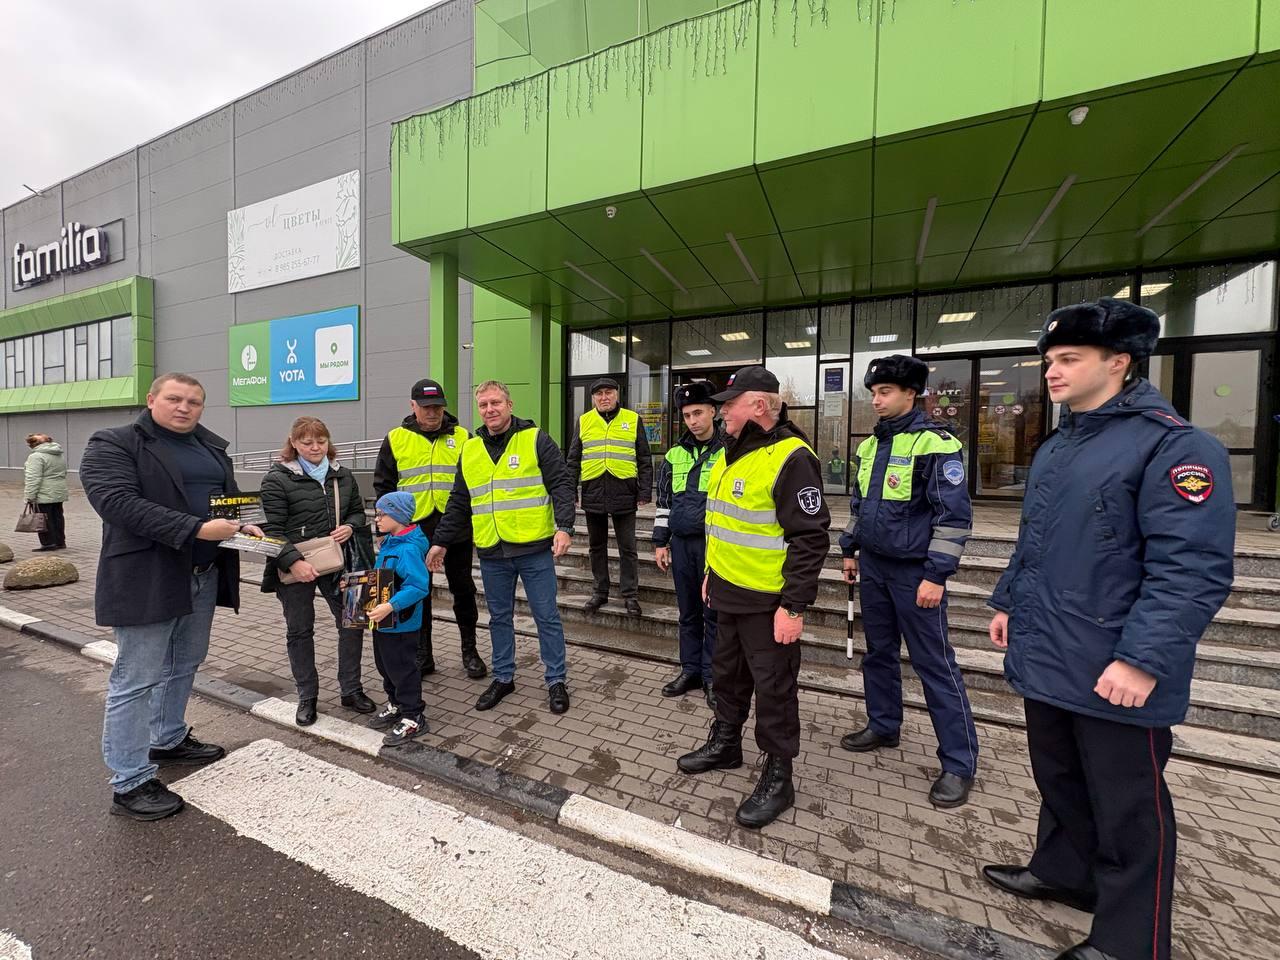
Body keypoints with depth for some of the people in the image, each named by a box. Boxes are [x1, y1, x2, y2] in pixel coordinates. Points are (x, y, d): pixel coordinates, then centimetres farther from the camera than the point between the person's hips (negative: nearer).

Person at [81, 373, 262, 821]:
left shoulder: (211, 447, 13)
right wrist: (196, 529, -27)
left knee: (183, 666, 19)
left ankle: (168, 740, 38)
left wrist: (243, 525, -2)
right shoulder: (112, 445, -7)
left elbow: (231, 497, 19)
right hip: (146, 580, -6)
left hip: (204, 576, 7)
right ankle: (129, 784, 13)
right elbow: (117, 502, -20)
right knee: (136, 680, 2)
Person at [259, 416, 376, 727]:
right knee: (299, 631, 10)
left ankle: (351, 689, 22)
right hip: (296, 567, -3)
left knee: (351, 622, 6)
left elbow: (358, 511, 16)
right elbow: (272, 528, -11)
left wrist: (350, 526, -6)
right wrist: (293, 562, -22)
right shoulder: (278, 479, -7)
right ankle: (306, 697, 27)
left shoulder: (342, 475, 6)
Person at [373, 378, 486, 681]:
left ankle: (469, 650, 26)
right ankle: (422, 655, 27)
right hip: (414, 530, 1)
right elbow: (383, 485, 7)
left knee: (463, 590, 9)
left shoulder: (462, 437, 3)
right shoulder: (396, 439, 3)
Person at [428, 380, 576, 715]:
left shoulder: (536, 440, -4)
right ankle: (503, 677, 35)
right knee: (500, 618, 17)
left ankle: (556, 681, 22)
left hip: (534, 549, -4)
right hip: (491, 553, 5)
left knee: (547, 617, 6)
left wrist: (564, 527, -21)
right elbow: (458, 502, 16)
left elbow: (561, 486, -9)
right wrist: (441, 542, 15)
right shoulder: (470, 449, 11)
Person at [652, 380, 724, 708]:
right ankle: (690, 670, 30)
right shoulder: (675, 454, 8)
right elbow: (663, 502, 12)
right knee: (688, 612, 14)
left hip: (714, 544, -4)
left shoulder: (728, 451, -4)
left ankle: (712, 677, 23)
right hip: (681, 543, 4)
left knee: (713, 613, 7)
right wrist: (660, 542, 9)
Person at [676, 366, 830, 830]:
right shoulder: (732, 454, 9)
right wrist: (711, 573, 20)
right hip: (728, 592, 9)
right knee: (728, 674, 24)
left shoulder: (790, 458, -20)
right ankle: (725, 744, 45)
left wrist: (794, 607, -21)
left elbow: (810, 539, -21)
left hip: (768, 601, -9)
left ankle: (777, 777, 30)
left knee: (774, 688, 9)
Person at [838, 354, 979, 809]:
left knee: (934, 663, 2)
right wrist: (850, 550, 17)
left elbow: (954, 515, -16)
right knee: (879, 652, 17)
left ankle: (959, 763, 17)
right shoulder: (871, 445, 9)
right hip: (874, 566, 7)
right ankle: (882, 726, 35)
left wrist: (935, 575, -18)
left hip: (913, 572, -7)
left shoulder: (935, 444, -13)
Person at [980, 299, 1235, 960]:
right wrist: (1009, 603, 18)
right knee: (1058, 781, 24)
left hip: (1115, 673, -7)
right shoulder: (1054, 447, 11)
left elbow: (1192, 570, -20)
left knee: (1126, 810, 12)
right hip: (1045, 658, 8)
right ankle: (1063, 871, 46)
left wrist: (1144, 658, -24)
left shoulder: (1174, 446, -14)